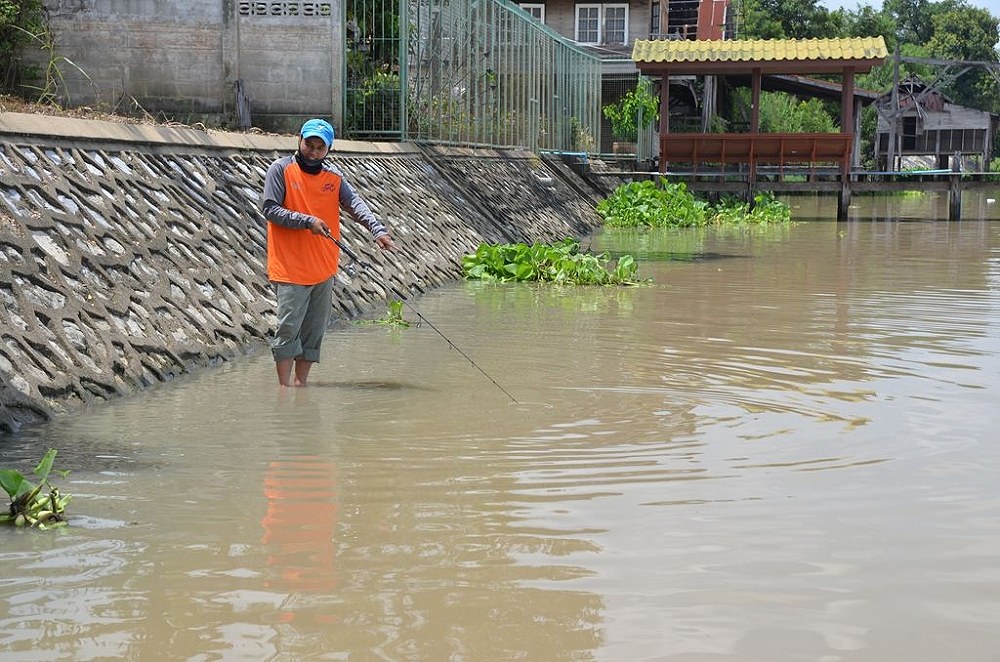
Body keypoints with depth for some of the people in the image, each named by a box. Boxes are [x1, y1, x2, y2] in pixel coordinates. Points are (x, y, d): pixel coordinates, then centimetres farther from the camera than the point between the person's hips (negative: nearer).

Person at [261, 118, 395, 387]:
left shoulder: (334, 176, 8)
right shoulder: (281, 169, -3)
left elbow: (355, 203, -7)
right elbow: (270, 210, -10)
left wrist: (378, 229, -24)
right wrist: (307, 221, -21)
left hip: (323, 269, 5)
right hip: (289, 266, -5)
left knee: (314, 330, 9)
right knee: (289, 327, -7)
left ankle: (300, 383, 18)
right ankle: (285, 387, -1)